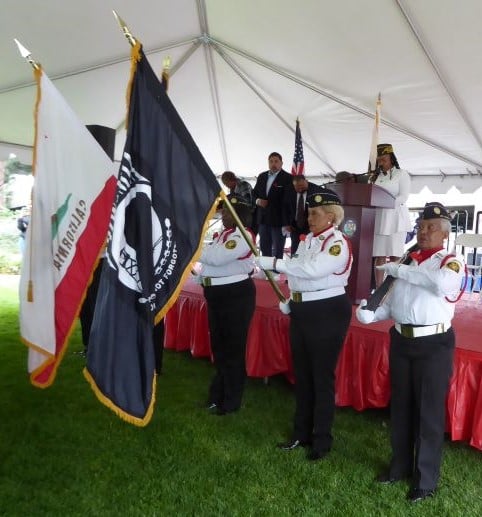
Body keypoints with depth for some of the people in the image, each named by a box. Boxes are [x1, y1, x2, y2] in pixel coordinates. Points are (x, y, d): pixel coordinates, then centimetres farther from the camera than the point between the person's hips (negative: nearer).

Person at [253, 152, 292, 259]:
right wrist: (257, 200, -4)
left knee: (277, 250, 3)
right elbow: (254, 193, 18)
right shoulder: (261, 176, 12)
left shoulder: (288, 178, -8)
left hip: (278, 219, -6)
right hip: (263, 218, 6)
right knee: (264, 248, 16)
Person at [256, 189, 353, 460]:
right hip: (302, 312, 9)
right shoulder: (308, 240, 11)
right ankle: (302, 433, 33)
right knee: (302, 375, 17)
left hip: (327, 313, -8)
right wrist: (290, 301, 4)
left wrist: (273, 262, -30)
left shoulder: (338, 243, -15)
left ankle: (322, 440, 21)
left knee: (322, 377, 3)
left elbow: (312, 269, -31)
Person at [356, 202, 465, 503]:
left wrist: (400, 271, -24)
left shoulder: (452, 262, -6)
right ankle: (400, 466, 36)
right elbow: (391, 302, 12)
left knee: (429, 411, 5)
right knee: (400, 406, 17)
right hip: (401, 341, 6)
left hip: (434, 345, -6)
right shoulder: (407, 260, 12)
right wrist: (371, 314, -7)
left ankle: (427, 480, 23)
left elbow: (443, 283, -31)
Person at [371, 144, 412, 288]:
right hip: (379, 219, 4)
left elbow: (403, 198, -7)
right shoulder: (377, 176, 17)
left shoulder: (402, 174, 4)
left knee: (395, 256, -5)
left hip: (395, 219, -4)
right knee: (379, 256, 0)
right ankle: (378, 288, 3)